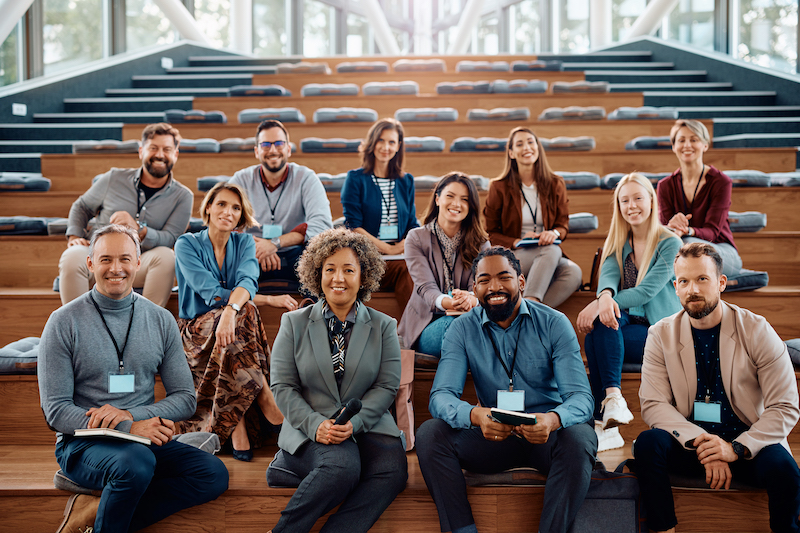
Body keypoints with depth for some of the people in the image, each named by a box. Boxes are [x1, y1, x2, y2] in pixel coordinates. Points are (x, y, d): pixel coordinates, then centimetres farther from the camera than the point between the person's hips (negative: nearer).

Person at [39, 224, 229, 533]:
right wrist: (130, 428, -19)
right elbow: (56, 411, -7)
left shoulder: (161, 320, 7)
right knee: (136, 461, -36)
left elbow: (185, 399, 7)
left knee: (214, 474, -19)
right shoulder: (64, 322, -3)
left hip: (146, 438, 5)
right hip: (82, 444, -5)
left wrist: (130, 414, -13)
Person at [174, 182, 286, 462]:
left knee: (239, 314, -34)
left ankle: (234, 421, -30)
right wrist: (272, 299, -17)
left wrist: (231, 310, -40)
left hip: (236, 323, 3)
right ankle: (264, 397, -29)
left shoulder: (244, 243, 6)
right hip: (196, 331, -3)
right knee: (245, 313, -32)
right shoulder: (187, 244, -4)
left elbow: (248, 281, -16)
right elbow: (211, 294, -15)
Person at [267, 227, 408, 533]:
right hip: (310, 430, -2)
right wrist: (315, 425, -14)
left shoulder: (383, 326, 11)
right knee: (342, 466, -34)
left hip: (367, 427, 2)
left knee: (393, 470, -30)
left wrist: (353, 423, -14)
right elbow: (282, 386, 3)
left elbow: (386, 387, 3)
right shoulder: (294, 323, 10)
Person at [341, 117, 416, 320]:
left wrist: (408, 243, -5)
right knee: (407, 271, -35)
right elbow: (353, 227, -2)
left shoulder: (406, 181, 21)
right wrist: (388, 249, -11)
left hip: (401, 255, 4)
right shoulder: (356, 179, 7)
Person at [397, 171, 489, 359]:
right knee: (453, 323, -37)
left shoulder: (480, 243, 12)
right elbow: (425, 286, -9)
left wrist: (470, 299, -33)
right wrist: (447, 303, -35)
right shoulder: (416, 238, 5)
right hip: (426, 325, -2)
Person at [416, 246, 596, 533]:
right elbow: (441, 396, -11)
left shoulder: (555, 324, -5)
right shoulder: (462, 330, -1)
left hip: (546, 435, -1)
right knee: (429, 432, -22)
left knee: (579, 437, -33)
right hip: (492, 436, 1)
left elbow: (580, 397, -12)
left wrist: (553, 420, -37)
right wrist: (475, 415, -36)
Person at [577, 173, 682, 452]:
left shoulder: (670, 244, -4)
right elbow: (608, 275, -8)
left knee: (595, 339, -30)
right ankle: (613, 398, -37)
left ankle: (602, 422, -34)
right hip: (626, 323, 4)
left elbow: (647, 290, -17)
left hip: (660, 331, -4)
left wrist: (597, 305, -28)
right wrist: (605, 296, -35)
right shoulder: (618, 243, 13)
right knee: (604, 316, -32)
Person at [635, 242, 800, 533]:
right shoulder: (661, 335, 1)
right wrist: (700, 443, -22)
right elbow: (653, 404, -7)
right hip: (688, 444, 1)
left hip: (747, 443, -1)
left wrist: (737, 448, -20)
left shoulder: (757, 331, -4)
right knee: (648, 443, -29)